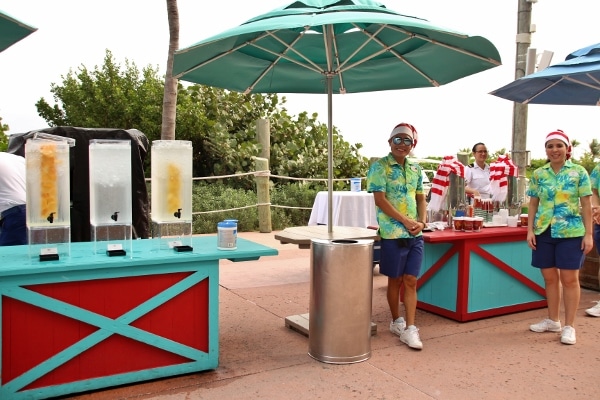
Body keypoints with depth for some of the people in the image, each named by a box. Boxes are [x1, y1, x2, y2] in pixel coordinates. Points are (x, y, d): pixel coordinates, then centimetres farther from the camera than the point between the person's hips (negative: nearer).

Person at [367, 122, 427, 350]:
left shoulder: (415, 169, 11)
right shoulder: (380, 166, -6)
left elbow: (421, 198, 15)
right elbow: (380, 200, -13)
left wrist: (422, 221, -3)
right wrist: (406, 222, -14)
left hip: (415, 234, 5)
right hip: (393, 232, -4)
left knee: (411, 281, 3)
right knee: (395, 280, 8)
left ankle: (409, 329, 7)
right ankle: (396, 321, 25)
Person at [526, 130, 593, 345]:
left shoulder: (579, 172, -1)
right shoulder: (538, 174, 6)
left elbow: (586, 204, -1)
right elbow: (533, 204, 9)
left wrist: (588, 234, -6)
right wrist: (530, 230, 1)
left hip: (571, 232, -3)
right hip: (544, 232, 3)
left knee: (569, 279, 0)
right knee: (550, 278, 11)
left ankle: (569, 326, 9)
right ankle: (553, 320, 25)